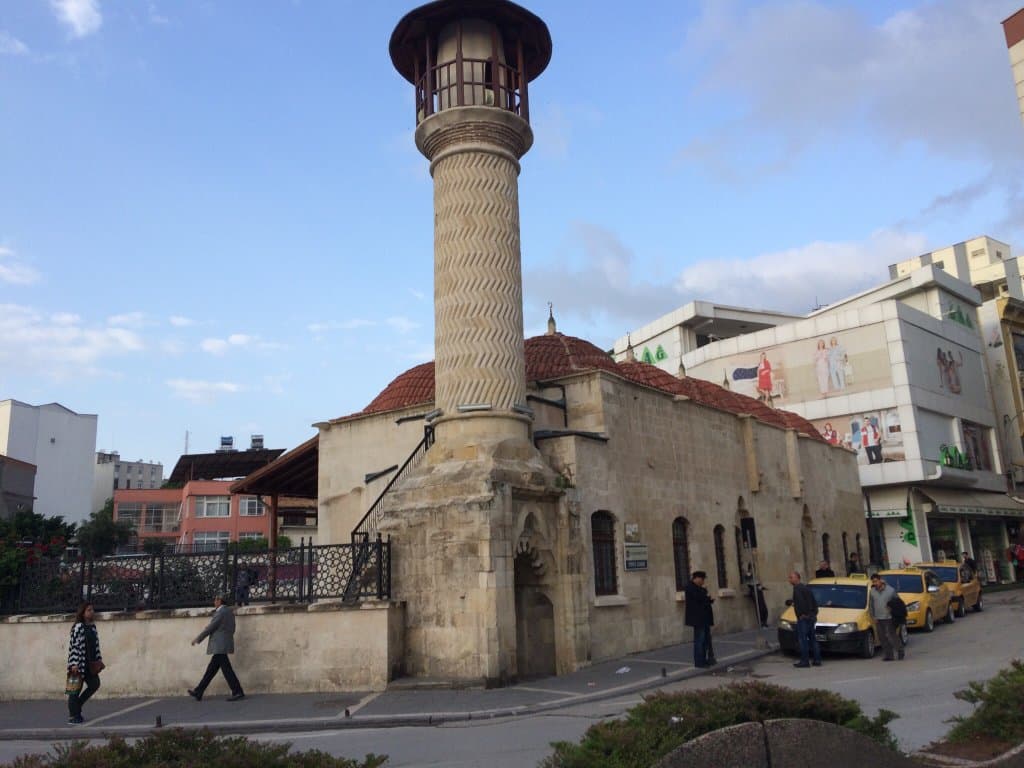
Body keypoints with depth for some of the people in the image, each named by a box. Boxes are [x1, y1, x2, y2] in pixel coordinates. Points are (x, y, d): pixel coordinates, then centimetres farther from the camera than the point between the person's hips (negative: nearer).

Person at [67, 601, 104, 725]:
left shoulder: (92, 626, 11)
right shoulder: (78, 627, -13)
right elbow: (73, 645, -17)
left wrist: (99, 659, 11)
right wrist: (74, 664, -20)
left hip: (90, 663, 8)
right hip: (79, 663, -8)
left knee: (95, 685, 6)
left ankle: (75, 708, 23)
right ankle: (73, 715, 13)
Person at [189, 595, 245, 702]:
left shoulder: (220, 612, -13)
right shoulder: (229, 611, 15)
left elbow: (210, 627, -13)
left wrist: (197, 639, -2)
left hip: (220, 646, -10)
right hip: (222, 646, 10)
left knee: (226, 669, -8)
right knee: (211, 669, 13)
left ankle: (238, 692, -8)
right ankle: (198, 693, 19)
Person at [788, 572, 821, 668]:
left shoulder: (797, 588, -12)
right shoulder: (806, 587, 18)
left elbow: (800, 602, -25)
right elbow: (814, 602, 21)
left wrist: (802, 614, -19)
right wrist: (814, 613, 21)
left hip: (803, 618, -10)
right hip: (811, 617, 10)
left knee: (802, 639, -6)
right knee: (812, 639, 13)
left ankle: (805, 661, -6)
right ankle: (817, 660, 15)